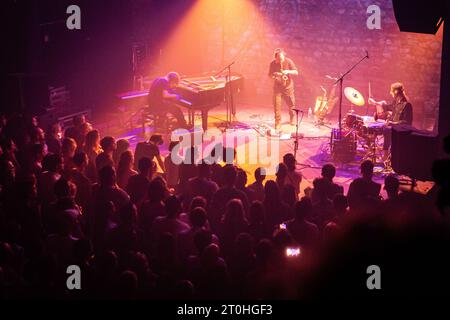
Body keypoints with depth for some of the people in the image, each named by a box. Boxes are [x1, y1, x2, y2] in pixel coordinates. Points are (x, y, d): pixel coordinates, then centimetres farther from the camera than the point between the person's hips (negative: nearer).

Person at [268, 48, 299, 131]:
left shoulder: (288, 61, -8)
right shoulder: (273, 64, -3)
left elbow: (296, 72, -8)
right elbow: (270, 75, 7)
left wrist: (288, 71, -27)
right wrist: (274, 76, -17)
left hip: (288, 86, -1)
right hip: (277, 87, 1)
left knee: (291, 104, 10)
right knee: (276, 105, -8)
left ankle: (292, 119, 37)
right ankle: (277, 123, 1)